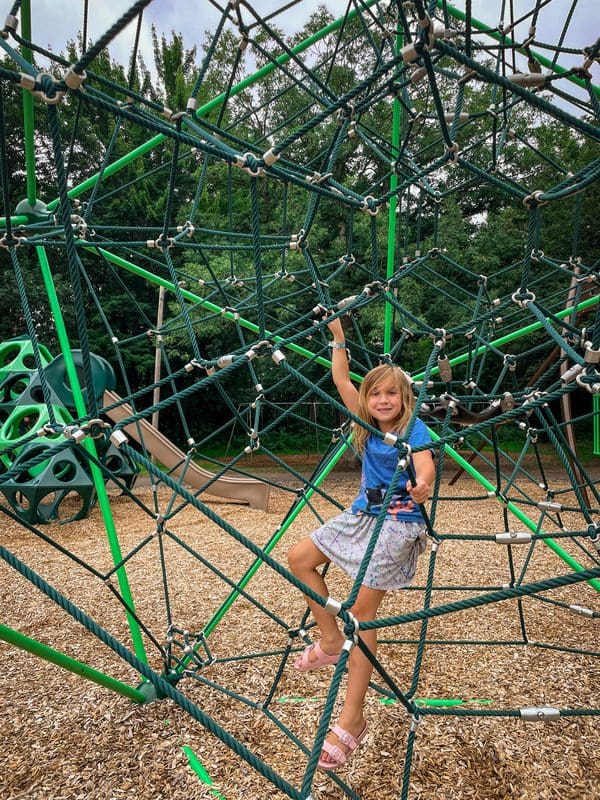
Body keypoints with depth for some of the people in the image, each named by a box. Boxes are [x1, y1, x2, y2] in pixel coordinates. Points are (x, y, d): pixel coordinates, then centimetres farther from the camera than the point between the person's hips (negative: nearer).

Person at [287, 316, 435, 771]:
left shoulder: (415, 429, -12)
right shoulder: (368, 425, 5)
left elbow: (426, 465, -33)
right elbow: (341, 380, 9)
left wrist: (422, 488, -55)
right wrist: (338, 336, 11)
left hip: (398, 525, -7)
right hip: (362, 516, 8)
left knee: (362, 609, -9)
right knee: (300, 557, 6)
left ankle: (352, 720, 4)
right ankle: (331, 640, 17)